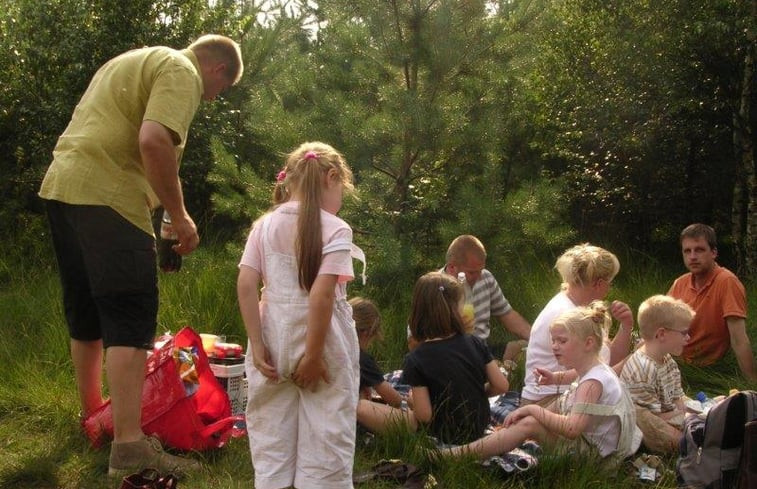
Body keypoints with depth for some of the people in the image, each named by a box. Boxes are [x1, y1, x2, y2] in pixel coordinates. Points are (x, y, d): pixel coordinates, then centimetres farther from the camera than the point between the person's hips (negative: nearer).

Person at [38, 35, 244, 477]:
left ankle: (92, 414, 32)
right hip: (106, 195, -10)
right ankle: (129, 445, -15)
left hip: (62, 184, 10)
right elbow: (153, 142, -20)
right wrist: (181, 216, -13)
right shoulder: (182, 72, -4)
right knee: (131, 318, -10)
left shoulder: (136, 61, 27)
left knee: (86, 312, 19)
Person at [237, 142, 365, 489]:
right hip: (324, 343, -4)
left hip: (275, 343, 4)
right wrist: (313, 355, -14)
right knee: (325, 447, 5)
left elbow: (245, 286, -4)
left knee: (271, 440, 13)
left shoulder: (264, 226, 5)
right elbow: (322, 294, -18)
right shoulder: (335, 230, -8)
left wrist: (257, 347, -3)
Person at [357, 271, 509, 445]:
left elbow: (424, 415, -21)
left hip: (445, 436, -5)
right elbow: (501, 386, -2)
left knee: (361, 408, -11)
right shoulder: (476, 343, -8)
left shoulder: (416, 359, -18)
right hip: (478, 429, 5)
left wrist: (413, 399, 0)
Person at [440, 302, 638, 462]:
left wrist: (533, 409, -22)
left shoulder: (592, 382, -20)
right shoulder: (596, 372, 12)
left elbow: (572, 428, -30)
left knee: (528, 423, -23)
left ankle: (462, 454, -23)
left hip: (592, 450, -11)